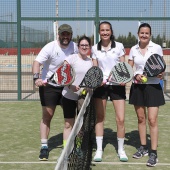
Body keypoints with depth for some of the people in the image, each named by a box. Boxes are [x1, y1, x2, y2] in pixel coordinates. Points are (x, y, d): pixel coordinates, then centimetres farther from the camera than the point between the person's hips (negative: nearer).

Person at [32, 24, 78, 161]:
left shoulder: (74, 47, -3)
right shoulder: (50, 47, -17)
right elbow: (37, 62, -28)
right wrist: (37, 78, -45)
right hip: (49, 86, -4)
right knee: (47, 116, -3)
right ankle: (44, 147, 3)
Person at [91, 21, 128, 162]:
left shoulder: (119, 46, 1)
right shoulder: (95, 48, 5)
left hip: (117, 85, -1)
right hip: (100, 85, 1)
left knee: (120, 119, -4)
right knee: (100, 118, 5)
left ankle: (121, 149, 14)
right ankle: (99, 149, 15)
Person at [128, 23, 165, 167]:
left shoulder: (157, 48, -3)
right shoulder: (133, 49, 4)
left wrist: (160, 74, -20)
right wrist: (135, 75, -12)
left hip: (153, 87, -3)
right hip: (137, 87, 3)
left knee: (152, 120, -7)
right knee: (141, 118, 11)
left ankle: (154, 153, -1)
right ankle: (143, 147, 25)